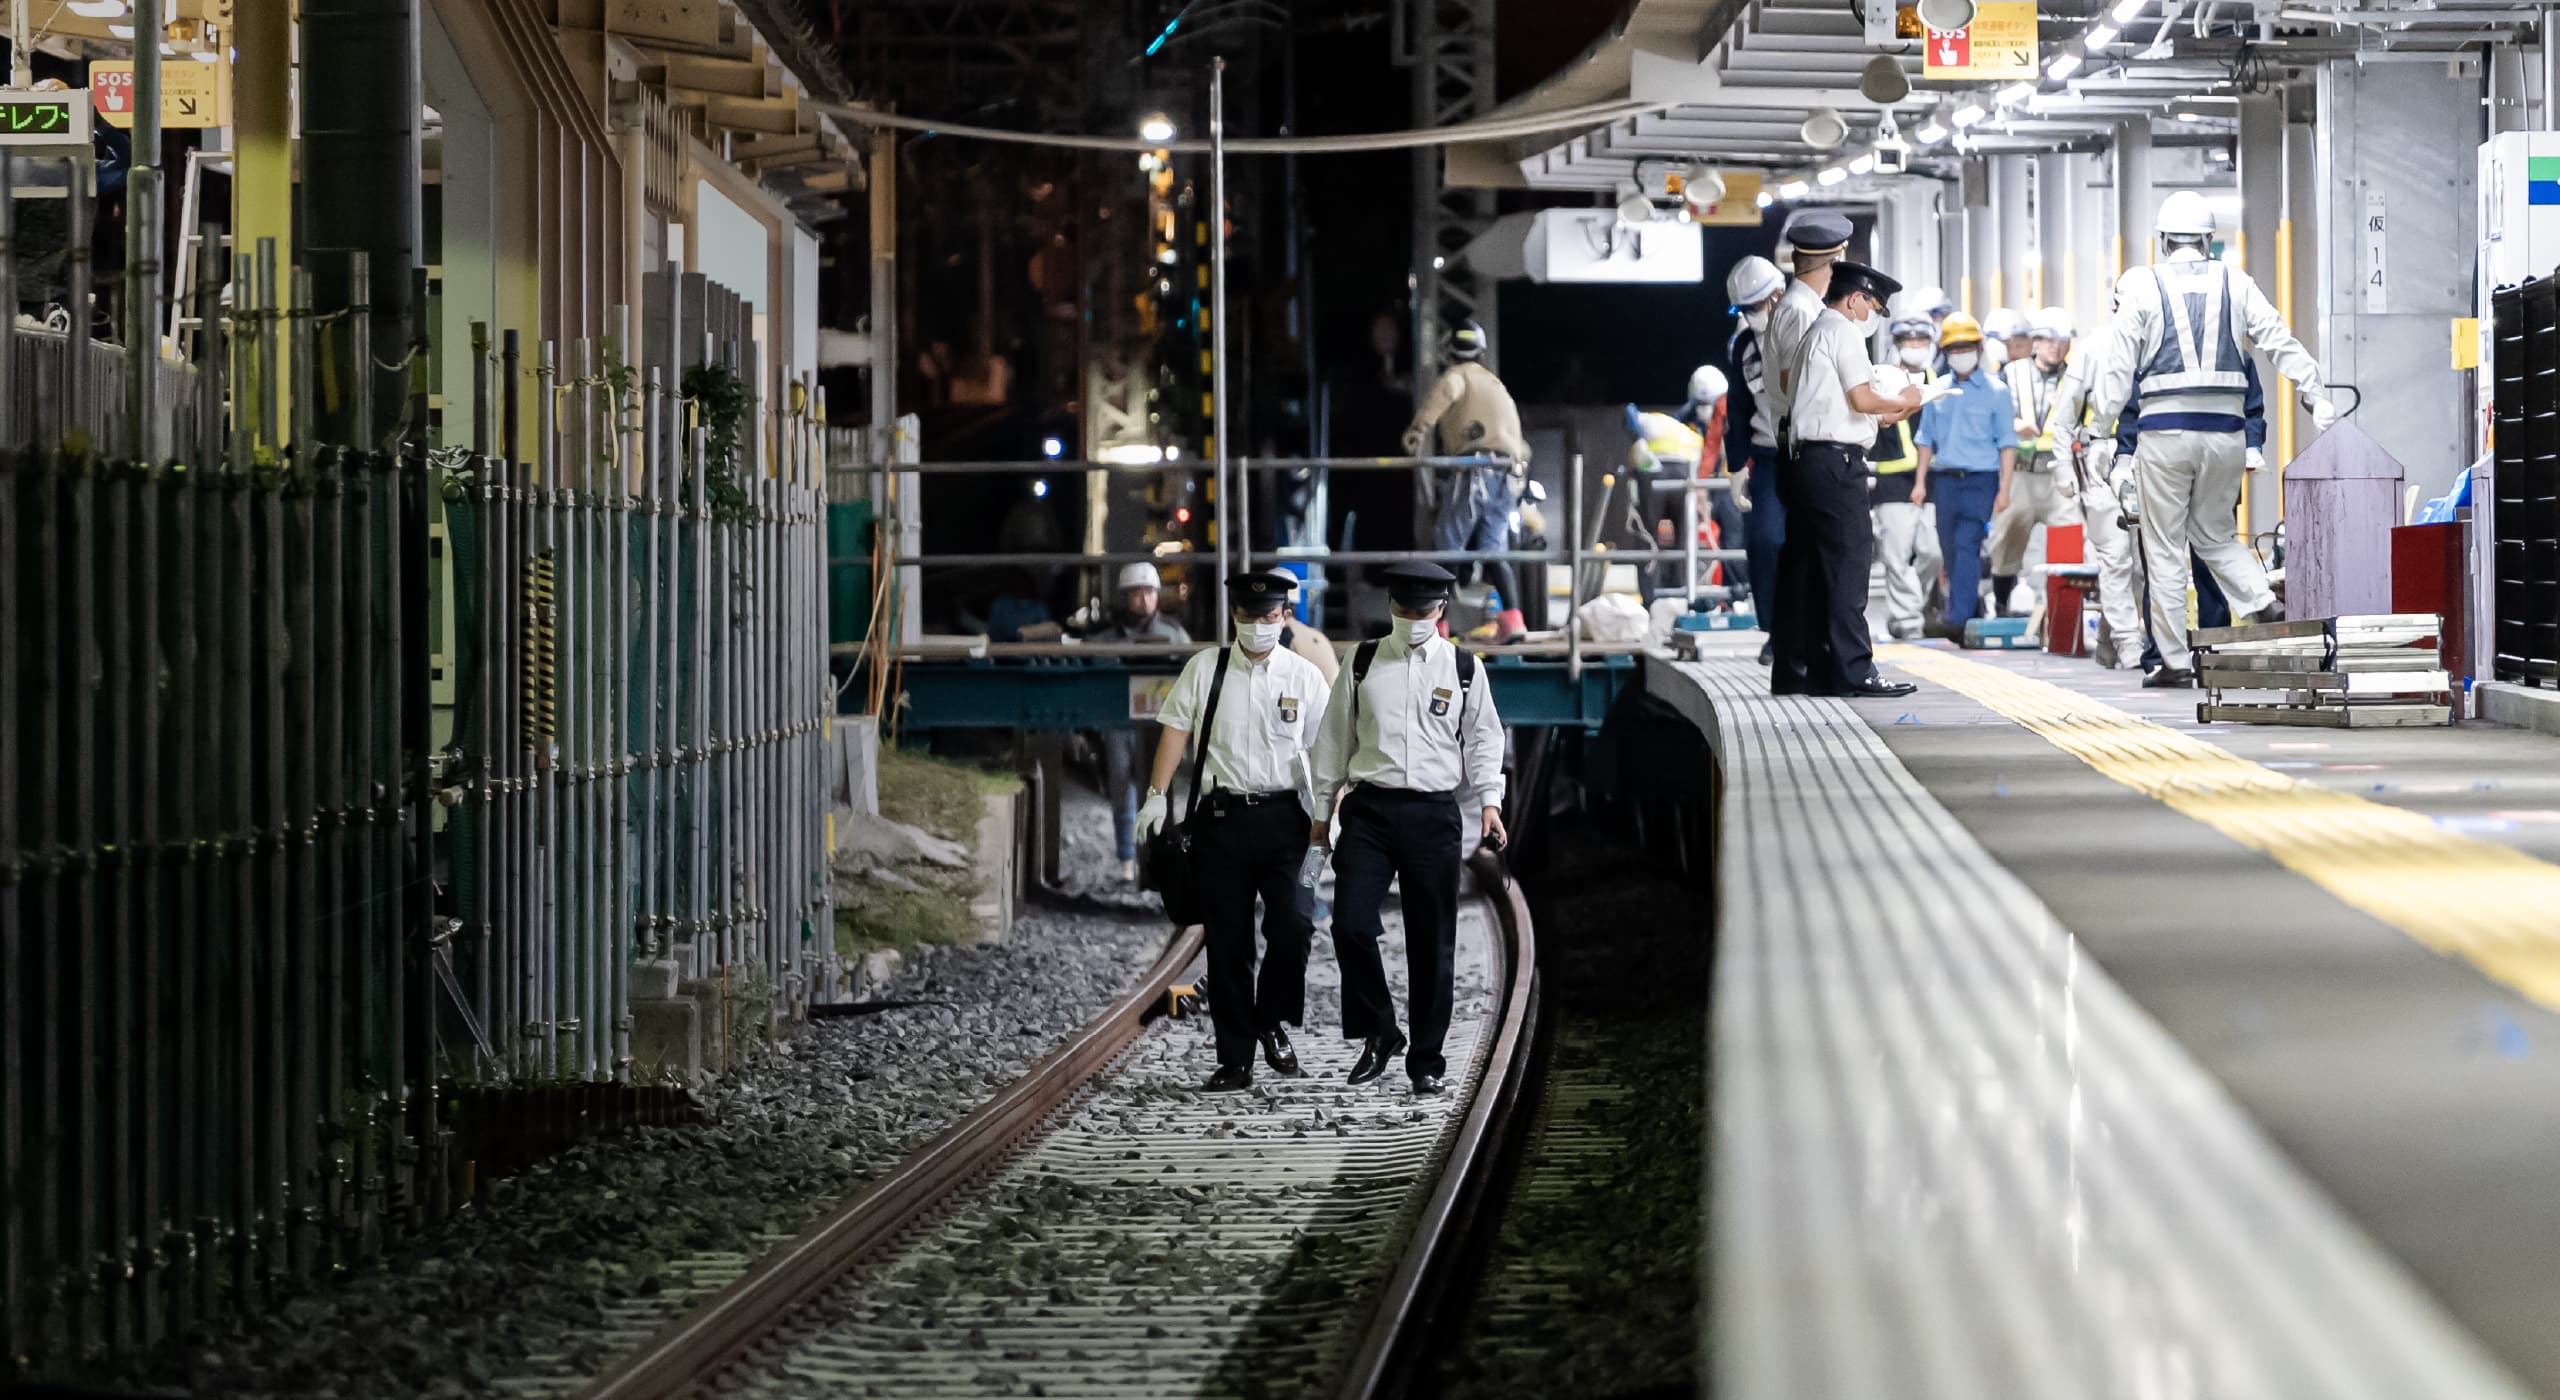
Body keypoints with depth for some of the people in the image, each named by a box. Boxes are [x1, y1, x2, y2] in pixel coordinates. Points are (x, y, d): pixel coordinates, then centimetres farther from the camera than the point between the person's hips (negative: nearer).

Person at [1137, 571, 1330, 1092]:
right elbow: (1176, 731, 4)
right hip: (1222, 815, 1)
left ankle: (1274, 1021, 8)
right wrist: (1158, 796, -4)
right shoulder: (1204, 668, 5)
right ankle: (1235, 1059, 10)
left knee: (1293, 924, -17)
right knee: (1227, 942, 3)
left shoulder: (1304, 676, 5)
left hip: (1282, 815, -1)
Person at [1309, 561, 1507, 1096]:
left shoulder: (1464, 668, 6)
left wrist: (1489, 801, -2)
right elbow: (1335, 738, 12)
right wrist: (1322, 811, 12)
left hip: (1435, 813, 0)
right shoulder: (1363, 663, 7)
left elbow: (1483, 738, 11)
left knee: (1432, 942, 3)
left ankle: (1426, 1060, 12)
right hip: (1369, 809, 0)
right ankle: (1379, 1034, 7)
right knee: (1351, 925, -13)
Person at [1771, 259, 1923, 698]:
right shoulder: (1844, 331, -8)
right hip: (1836, 460, -10)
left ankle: (1796, 671, 12)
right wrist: (1902, 402, 2)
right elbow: (1862, 398, -14)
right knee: (1849, 562, -9)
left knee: (1806, 566, 10)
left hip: (1805, 459, 10)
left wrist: (1878, 417, 22)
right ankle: (1852, 672, -11)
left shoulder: (1811, 332, 20)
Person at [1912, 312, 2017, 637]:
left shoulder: (1994, 390, 2)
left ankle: (1959, 619, -23)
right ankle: (1972, 610, 20)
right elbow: (1926, 439, 19)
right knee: (1950, 550, 8)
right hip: (1945, 479, 5)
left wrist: (2004, 488, -6)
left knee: (1967, 546, -16)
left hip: (1980, 479, -5)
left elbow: (2007, 443, 1)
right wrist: (1921, 481, 11)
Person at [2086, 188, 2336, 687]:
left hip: (2165, 429, -3)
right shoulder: (2236, 285, 6)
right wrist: (2319, 402, 11)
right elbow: (2284, 345, 6)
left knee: (2165, 549, 5)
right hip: (2225, 430, 3)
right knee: (2217, 536, 18)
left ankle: (2175, 660, 5)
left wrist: (2101, 421, 4)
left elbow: (2118, 368, -2)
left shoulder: (2142, 286, -1)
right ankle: (2262, 603, -7)